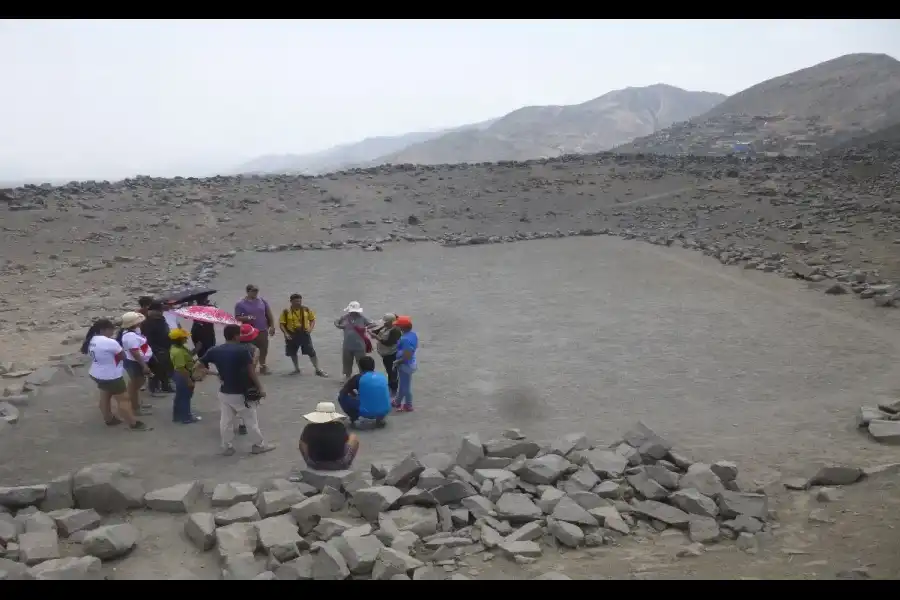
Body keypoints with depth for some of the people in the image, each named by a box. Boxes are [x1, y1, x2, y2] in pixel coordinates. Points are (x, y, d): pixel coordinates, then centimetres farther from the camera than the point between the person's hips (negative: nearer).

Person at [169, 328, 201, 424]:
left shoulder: (178, 348, 3)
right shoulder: (178, 352, -29)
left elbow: (187, 357, 15)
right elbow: (181, 368, -29)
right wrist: (189, 380, -24)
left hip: (182, 375, 10)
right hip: (183, 376, -10)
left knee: (180, 396, 21)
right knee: (185, 397, 4)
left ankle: (178, 415, 33)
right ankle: (186, 417, 17)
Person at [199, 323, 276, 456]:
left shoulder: (214, 351, -1)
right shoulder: (242, 350, -16)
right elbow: (251, 371, -16)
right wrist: (260, 388, -8)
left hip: (224, 392, 5)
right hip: (241, 393, -5)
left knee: (226, 421, 13)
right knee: (251, 420, 8)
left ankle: (227, 447, 19)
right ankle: (259, 445, 19)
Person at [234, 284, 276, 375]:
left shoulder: (262, 301, 7)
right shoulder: (240, 304, -2)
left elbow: (269, 314, 11)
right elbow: (237, 318, -4)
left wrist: (272, 326, 5)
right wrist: (247, 318, -22)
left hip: (263, 331, 3)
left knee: (264, 350, 9)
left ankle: (262, 366, 24)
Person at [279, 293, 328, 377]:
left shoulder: (306, 310, -2)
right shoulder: (286, 311, -7)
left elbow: (312, 319, 9)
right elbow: (281, 323, -3)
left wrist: (310, 328, -6)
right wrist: (286, 333, -14)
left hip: (304, 333, 0)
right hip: (292, 335, 1)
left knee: (311, 352, -5)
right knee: (292, 353, 12)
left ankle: (318, 370, 2)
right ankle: (297, 368, 33)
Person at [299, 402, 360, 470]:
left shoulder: (310, 428, -13)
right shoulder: (340, 427, -14)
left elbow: (303, 441, 5)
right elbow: (346, 439, 4)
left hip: (315, 465, 2)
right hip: (339, 465, -2)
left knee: (302, 440, 24)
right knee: (354, 438, 17)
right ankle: (346, 463, 28)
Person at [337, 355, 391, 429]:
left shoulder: (358, 377, 0)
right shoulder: (383, 377, 12)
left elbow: (342, 392, 7)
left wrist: (355, 395, 26)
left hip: (366, 412, -3)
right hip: (384, 411, 4)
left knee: (342, 397, 14)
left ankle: (353, 419, 8)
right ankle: (380, 418, 19)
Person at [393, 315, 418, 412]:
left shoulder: (406, 339, -31)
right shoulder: (413, 334, -2)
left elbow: (406, 356, -31)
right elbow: (415, 347, 13)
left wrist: (397, 362, -15)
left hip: (406, 365, -10)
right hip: (411, 363, 10)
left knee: (405, 386, 9)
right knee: (401, 383, 25)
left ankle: (408, 406, 26)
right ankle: (397, 402, 42)